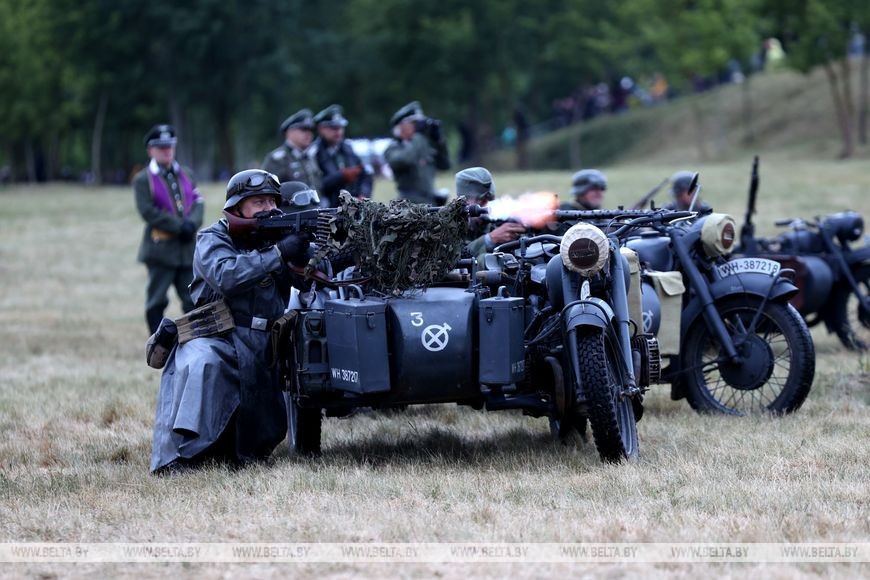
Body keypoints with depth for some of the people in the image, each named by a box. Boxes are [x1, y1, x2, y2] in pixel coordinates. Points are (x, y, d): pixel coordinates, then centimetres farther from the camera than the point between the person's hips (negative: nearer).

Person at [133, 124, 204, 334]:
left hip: (187, 247, 5)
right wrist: (179, 227, -15)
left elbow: (198, 203, 8)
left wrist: (192, 224, -13)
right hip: (160, 247, -4)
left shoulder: (185, 174, 17)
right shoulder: (143, 179, 0)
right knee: (157, 301, -1)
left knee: (193, 299, 3)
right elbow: (148, 212, -10)